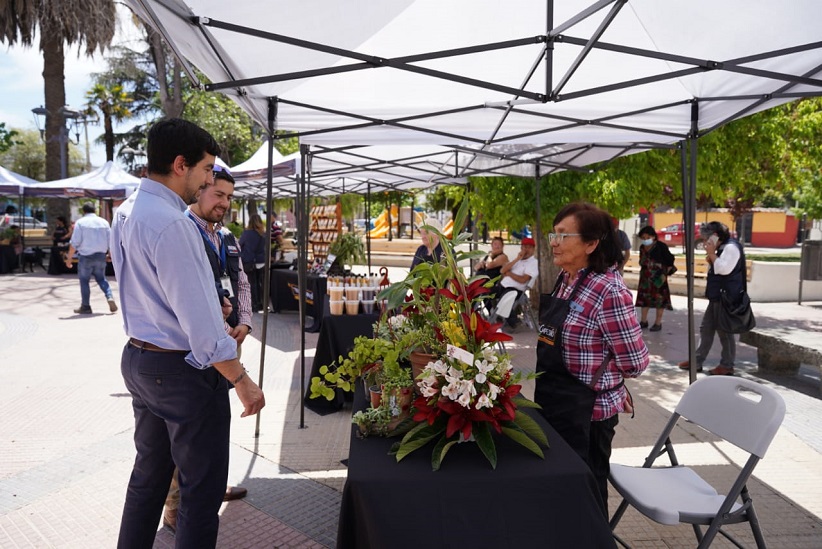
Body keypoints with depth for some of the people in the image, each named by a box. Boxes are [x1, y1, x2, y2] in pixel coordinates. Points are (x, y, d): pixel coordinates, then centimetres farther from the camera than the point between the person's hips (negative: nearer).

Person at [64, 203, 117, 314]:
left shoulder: (80, 222, -5)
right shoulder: (104, 222, 7)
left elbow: (74, 243, -9)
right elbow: (110, 241, 7)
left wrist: (69, 258, -3)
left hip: (86, 256, -4)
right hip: (101, 255, 4)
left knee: (84, 280, 7)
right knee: (101, 278, 17)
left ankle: (85, 306, 10)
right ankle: (110, 297, -4)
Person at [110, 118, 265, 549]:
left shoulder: (126, 211, 6)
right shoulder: (170, 223, -23)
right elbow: (198, 320, -24)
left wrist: (206, 302, 22)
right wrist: (241, 380, -18)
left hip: (138, 359, 10)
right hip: (182, 369, -9)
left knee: (149, 472, 23)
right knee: (202, 488, 6)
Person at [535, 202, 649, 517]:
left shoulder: (609, 290, -23)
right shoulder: (564, 278, 2)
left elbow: (635, 362, -20)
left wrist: (596, 372, -4)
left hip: (586, 412, -8)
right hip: (554, 403, 8)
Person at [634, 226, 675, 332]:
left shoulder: (661, 246, -11)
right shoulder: (642, 248, 7)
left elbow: (670, 261, -10)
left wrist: (665, 273, -12)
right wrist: (643, 270, 11)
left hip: (658, 277, -6)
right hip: (645, 277, 6)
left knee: (659, 299, 1)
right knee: (644, 298, 10)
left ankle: (658, 323, 9)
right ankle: (644, 321, 22)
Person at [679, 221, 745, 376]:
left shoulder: (731, 247, -16)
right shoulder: (722, 248, 15)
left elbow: (724, 269, -27)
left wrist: (712, 254, -18)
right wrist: (711, 259, 4)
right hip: (717, 297, 10)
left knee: (724, 331, 0)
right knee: (706, 328, 13)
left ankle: (727, 365, 11)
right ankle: (697, 361, 19)